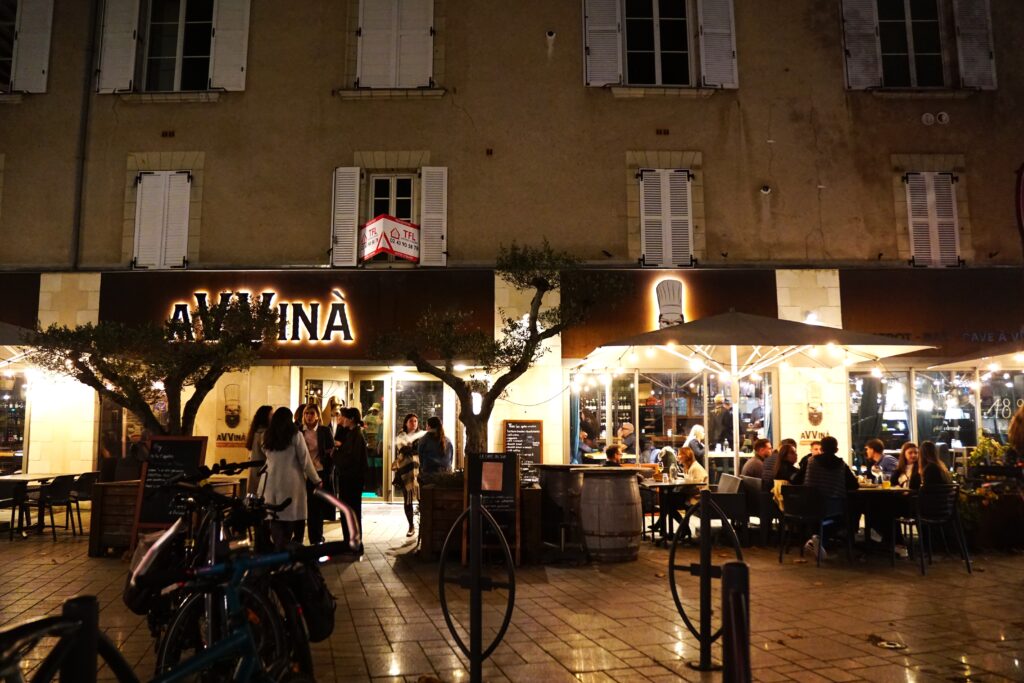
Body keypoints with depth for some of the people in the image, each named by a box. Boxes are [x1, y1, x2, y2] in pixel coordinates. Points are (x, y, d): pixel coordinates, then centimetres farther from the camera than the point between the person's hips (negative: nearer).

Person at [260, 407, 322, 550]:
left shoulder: (267, 435, 7)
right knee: (293, 516, 4)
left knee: (275, 516, 7)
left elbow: (266, 456, 16)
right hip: (292, 482, -4)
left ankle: (278, 548, 4)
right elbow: (305, 460, -4)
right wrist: (316, 480, 5)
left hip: (272, 482, 4)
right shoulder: (295, 435, -5)